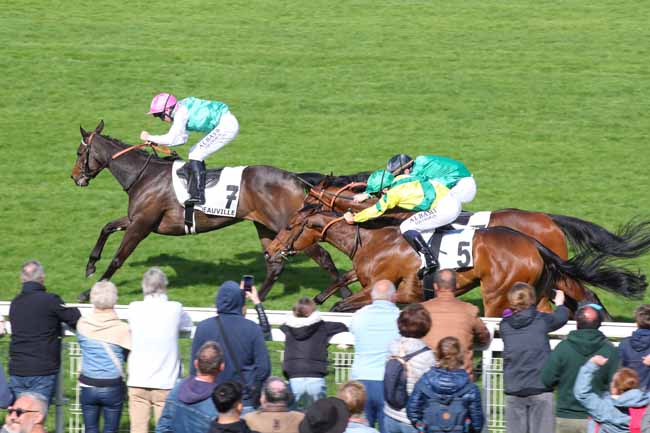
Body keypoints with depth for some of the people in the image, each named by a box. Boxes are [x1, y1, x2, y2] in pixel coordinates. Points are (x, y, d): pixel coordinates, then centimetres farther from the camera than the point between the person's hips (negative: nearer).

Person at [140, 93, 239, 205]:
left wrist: (149, 138, -9)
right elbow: (182, 139, 20)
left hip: (227, 125, -10)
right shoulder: (182, 110, 13)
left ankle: (198, 196, -14)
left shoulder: (181, 113, -17)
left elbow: (171, 139, -21)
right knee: (194, 152, 16)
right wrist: (156, 142, 12)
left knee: (196, 156, -10)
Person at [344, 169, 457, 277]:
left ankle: (430, 261, -10)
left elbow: (376, 210, 1)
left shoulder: (393, 194, -10)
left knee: (406, 227, -4)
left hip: (443, 209, -10)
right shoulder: (400, 179, 13)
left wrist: (354, 218, 13)